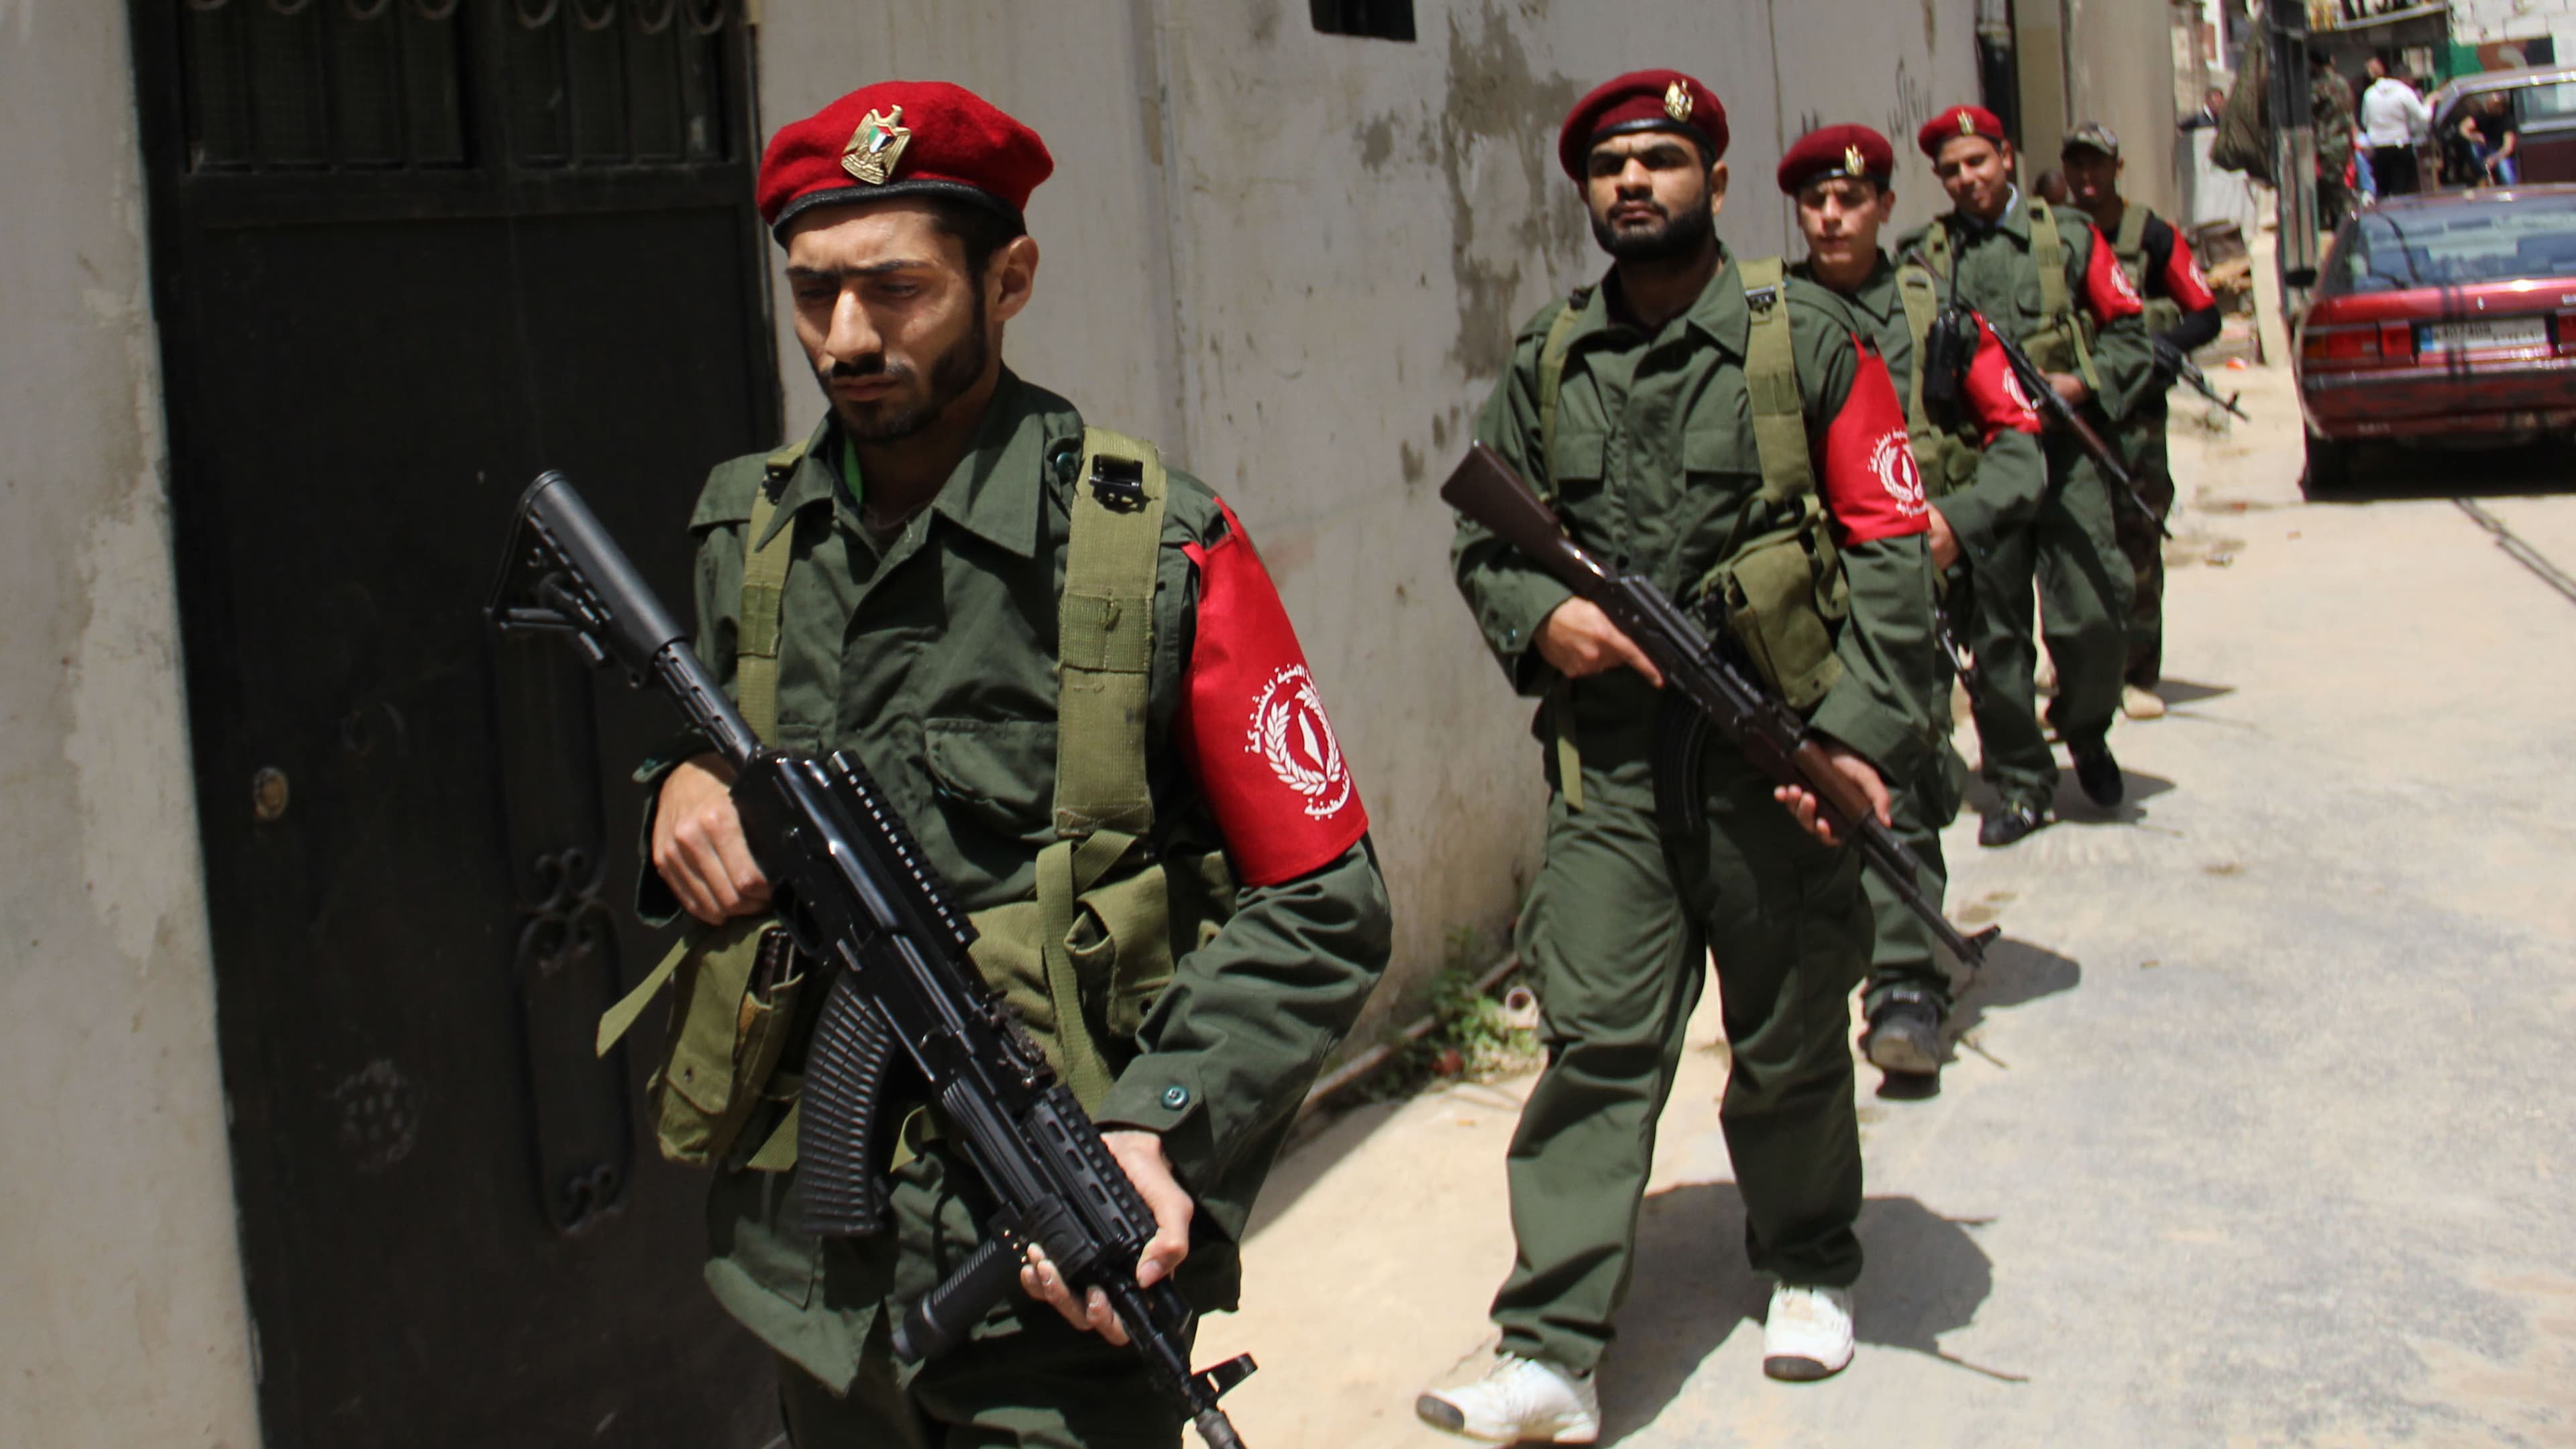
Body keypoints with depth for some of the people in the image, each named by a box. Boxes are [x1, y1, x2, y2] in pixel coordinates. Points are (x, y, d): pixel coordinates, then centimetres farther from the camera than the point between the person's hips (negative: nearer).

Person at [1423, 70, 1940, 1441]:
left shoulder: (1809, 338, -1)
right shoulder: (1546, 358, 8)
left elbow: (1891, 549, -4)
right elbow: (1481, 538, 16)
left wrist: (1861, 732, -13)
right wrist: (1537, 612, -6)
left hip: (1774, 758, -1)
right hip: (1610, 767, 2)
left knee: (1788, 1047, 12)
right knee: (1596, 1046, -5)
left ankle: (1808, 1271, 35)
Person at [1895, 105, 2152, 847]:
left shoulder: (2068, 237, 9)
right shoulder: (1922, 256, 10)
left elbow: (2127, 332, 9)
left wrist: (2083, 382, -7)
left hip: (2064, 452, -1)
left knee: (2091, 618, -6)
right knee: (1996, 630, 3)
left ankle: (2085, 730, 24)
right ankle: (2020, 782, 13)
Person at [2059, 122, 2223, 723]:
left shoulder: (2153, 237, 3)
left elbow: (2206, 314, 4)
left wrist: (2169, 345, -16)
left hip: (2134, 409, -2)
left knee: (2138, 543, -3)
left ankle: (2139, 675, 4)